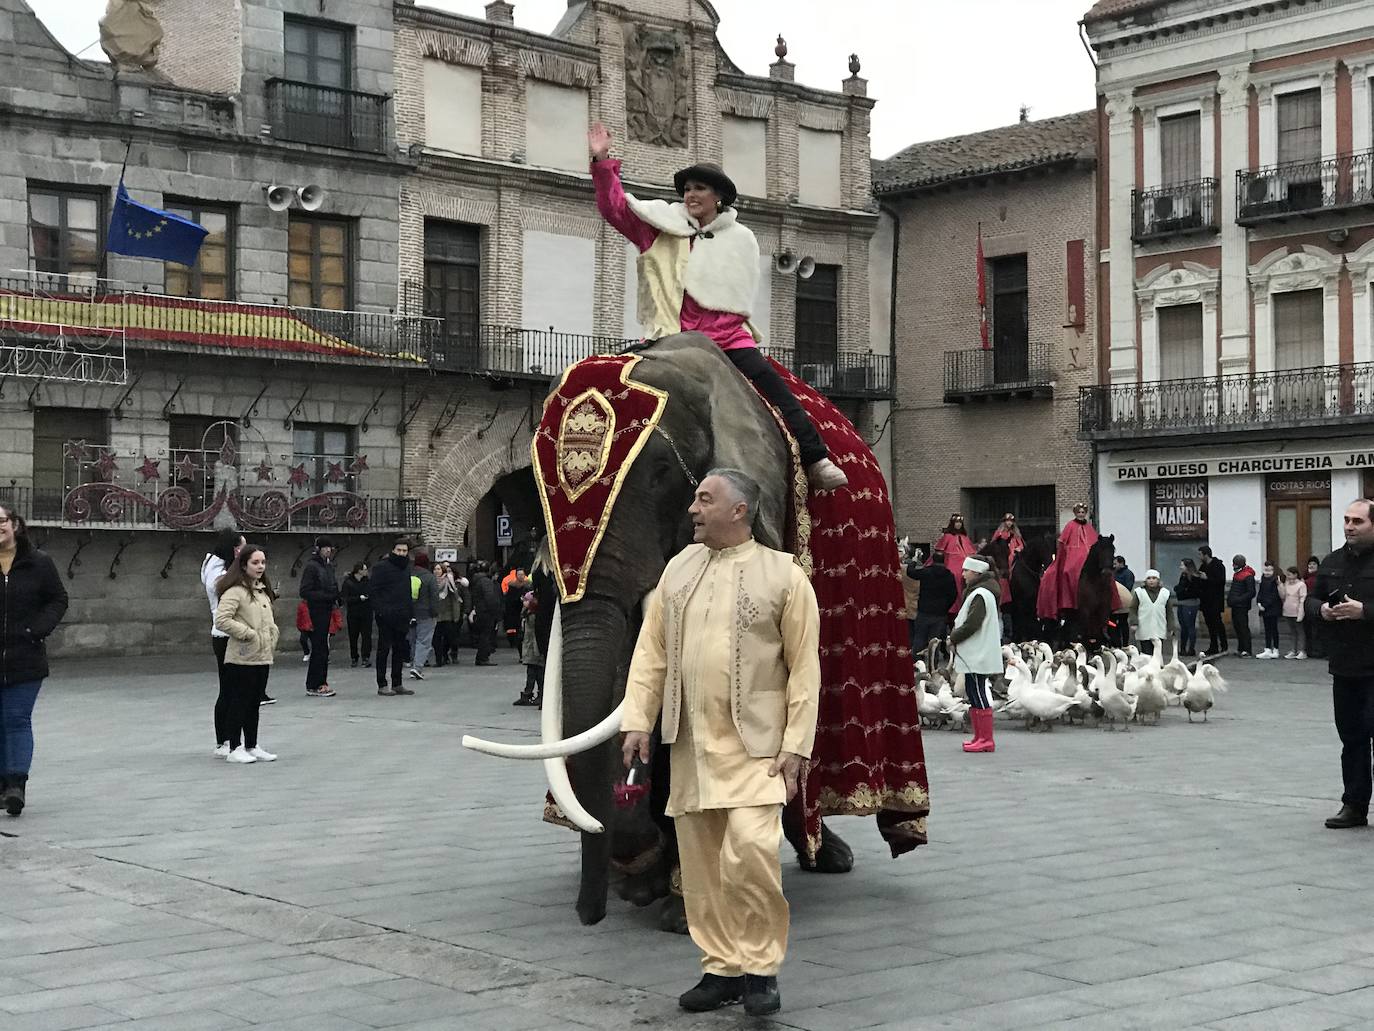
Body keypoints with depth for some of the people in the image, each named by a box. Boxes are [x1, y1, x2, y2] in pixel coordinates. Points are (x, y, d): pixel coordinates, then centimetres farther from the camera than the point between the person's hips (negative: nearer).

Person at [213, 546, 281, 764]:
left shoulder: (263, 590, 15)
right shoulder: (235, 591, -13)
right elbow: (221, 620, -22)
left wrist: (272, 636, 11)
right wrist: (248, 634, -18)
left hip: (263, 658, 8)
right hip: (242, 658, -8)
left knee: (254, 703, 13)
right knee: (239, 703, -2)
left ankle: (252, 746, 20)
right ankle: (235, 749, 4)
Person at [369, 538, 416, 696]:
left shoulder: (406, 568, 16)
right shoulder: (381, 567, -6)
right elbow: (372, 590, -10)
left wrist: (411, 613, 14)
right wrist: (379, 609, -19)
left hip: (401, 617, 7)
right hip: (386, 616, -7)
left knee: (400, 650, 9)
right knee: (384, 649, -2)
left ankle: (397, 684, 16)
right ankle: (382, 685, 2)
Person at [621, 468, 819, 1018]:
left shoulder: (783, 576, -2)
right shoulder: (678, 569, 11)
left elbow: (804, 668, -5)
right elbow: (651, 650, 11)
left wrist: (795, 746, -10)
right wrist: (637, 720, 2)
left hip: (754, 744, -5)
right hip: (690, 744, 5)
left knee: (749, 849, -18)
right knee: (701, 863, 7)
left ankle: (760, 966, -1)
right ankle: (721, 967, 19)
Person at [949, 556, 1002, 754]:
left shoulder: (980, 595, -16)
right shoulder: (979, 592, 16)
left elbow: (972, 624, -21)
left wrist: (953, 637, -9)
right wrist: (956, 635, 8)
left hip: (978, 654, -10)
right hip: (975, 654, 10)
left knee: (978, 695, -8)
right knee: (974, 695, 14)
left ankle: (986, 739, -6)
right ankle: (980, 737, 19)